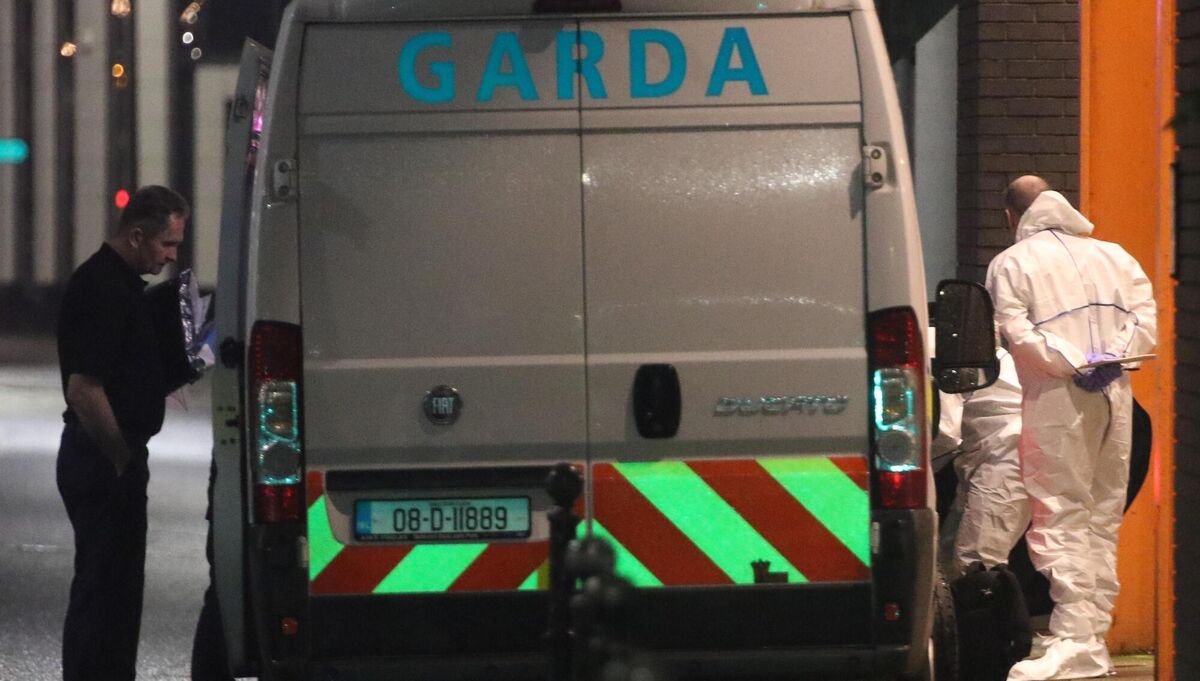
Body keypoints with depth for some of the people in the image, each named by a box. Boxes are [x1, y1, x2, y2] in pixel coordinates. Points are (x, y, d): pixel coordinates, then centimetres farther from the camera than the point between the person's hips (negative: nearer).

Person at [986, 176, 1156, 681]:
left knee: (1059, 516, -8)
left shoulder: (1010, 264, 2)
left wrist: (1072, 364, -12)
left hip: (1056, 399, -5)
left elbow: (1018, 332, -12)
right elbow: (1146, 312, 6)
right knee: (1104, 516, 12)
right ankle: (1096, 635, 14)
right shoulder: (1111, 255, 18)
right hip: (1115, 398, 5)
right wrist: (1114, 356, -3)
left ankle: (1075, 638, -19)